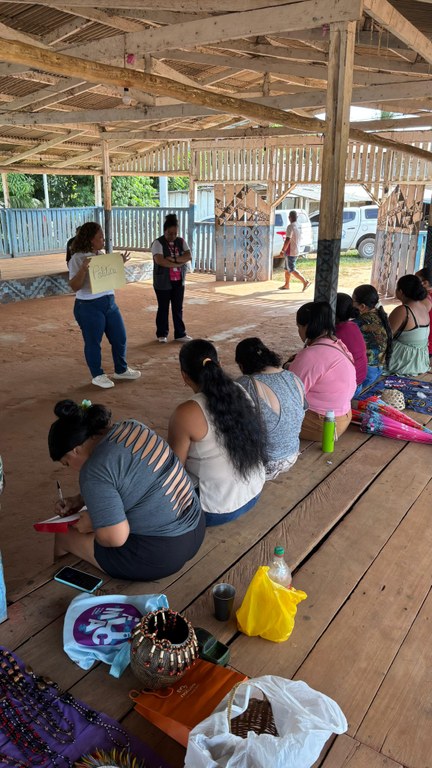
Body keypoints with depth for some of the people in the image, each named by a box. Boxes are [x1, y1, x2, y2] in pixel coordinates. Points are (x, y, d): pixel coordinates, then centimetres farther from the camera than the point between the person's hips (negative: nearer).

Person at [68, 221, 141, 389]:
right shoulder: (77, 259, -13)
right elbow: (74, 286, -18)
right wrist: (83, 269, -30)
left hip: (109, 303, 8)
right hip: (88, 307, -8)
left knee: (120, 337, 14)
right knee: (93, 342, 5)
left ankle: (121, 370, 31)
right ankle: (97, 375, 21)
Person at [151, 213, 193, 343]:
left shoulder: (181, 242, 5)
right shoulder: (158, 243, -11)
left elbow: (188, 257, -8)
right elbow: (159, 260, -24)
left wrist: (174, 259, -22)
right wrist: (178, 264, -18)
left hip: (179, 281, 4)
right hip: (163, 282, -4)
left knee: (178, 308, 9)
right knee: (163, 308, 6)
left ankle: (180, 334, 17)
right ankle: (162, 334, 19)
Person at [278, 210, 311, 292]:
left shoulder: (290, 227, -19)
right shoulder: (298, 226, 9)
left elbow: (288, 240, -26)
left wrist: (283, 250, -20)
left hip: (290, 252, -9)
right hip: (296, 251, 9)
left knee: (292, 270, -5)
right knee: (287, 269, 17)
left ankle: (305, 281, -11)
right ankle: (286, 285, 22)